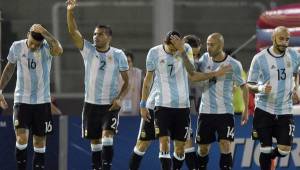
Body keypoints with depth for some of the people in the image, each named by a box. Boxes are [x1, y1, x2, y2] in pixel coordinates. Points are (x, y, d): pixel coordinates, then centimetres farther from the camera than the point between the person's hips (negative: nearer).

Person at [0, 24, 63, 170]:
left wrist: (44, 33, -36)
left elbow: (58, 51, -37)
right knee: (21, 138, -16)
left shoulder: (47, 48, -11)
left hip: (42, 101, 0)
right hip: (21, 101, 0)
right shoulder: (17, 47, -4)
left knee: (40, 142, 6)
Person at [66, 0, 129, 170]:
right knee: (95, 141, 8)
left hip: (111, 105, -2)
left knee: (107, 136, -19)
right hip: (91, 104, 2)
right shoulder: (88, 50, 0)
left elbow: (127, 81, 2)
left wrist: (119, 98, -15)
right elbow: (73, 32, -13)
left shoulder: (118, 54, -3)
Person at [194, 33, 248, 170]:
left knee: (225, 146, -14)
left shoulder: (234, 65, -6)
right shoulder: (205, 59, 3)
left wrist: (246, 109, 4)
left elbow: (243, 86, 4)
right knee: (202, 148, 8)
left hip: (225, 112, -3)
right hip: (205, 111, 3)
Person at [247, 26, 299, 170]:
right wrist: (260, 88, -26)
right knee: (266, 149, -1)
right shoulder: (260, 58, -9)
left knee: (284, 150, -1)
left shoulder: (294, 56, 1)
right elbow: (249, 85, -5)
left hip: (285, 111, 3)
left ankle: (269, 158, 33)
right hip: (264, 110, -3)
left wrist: (295, 89, 6)